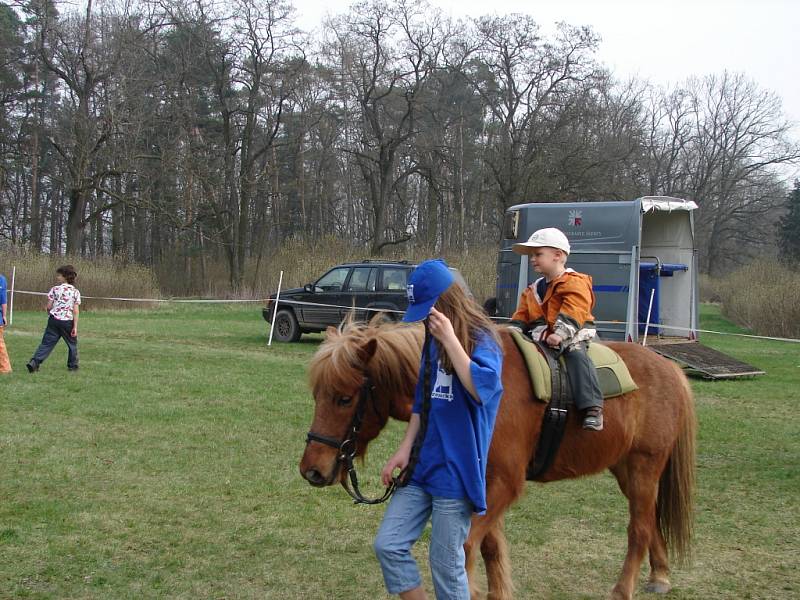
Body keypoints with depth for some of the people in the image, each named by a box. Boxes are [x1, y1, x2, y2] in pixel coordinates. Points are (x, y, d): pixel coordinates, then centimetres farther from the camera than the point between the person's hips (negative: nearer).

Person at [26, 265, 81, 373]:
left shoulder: (55, 289, -2)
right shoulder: (75, 292, -1)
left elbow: (48, 306, -2)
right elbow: (75, 311, -6)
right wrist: (75, 327, -6)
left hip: (54, 319, 1)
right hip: (67, 321, 0)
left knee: (46, 343, 2)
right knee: (72, 343, 18)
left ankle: (34, 362, -12)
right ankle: (73, 365, 24)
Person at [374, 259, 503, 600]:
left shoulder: (482, 340, -11)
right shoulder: (433, 341, 10)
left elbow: (481, 389, -31)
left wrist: (451, 339, -29)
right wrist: (405, 449, 7)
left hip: (456, 472, -7)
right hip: (421, 466, 7)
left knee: (446, 565, 1)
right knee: (388, 544, 2)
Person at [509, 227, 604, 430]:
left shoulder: (575, 283, -4)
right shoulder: (532, 291, 20)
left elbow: (572, 315, -17)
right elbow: (520, 317, 19)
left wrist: (560, 334, -30)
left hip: (571, 337, -7)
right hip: (539, 339, 7)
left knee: (576, 354, -33)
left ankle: (592, 408, -38)